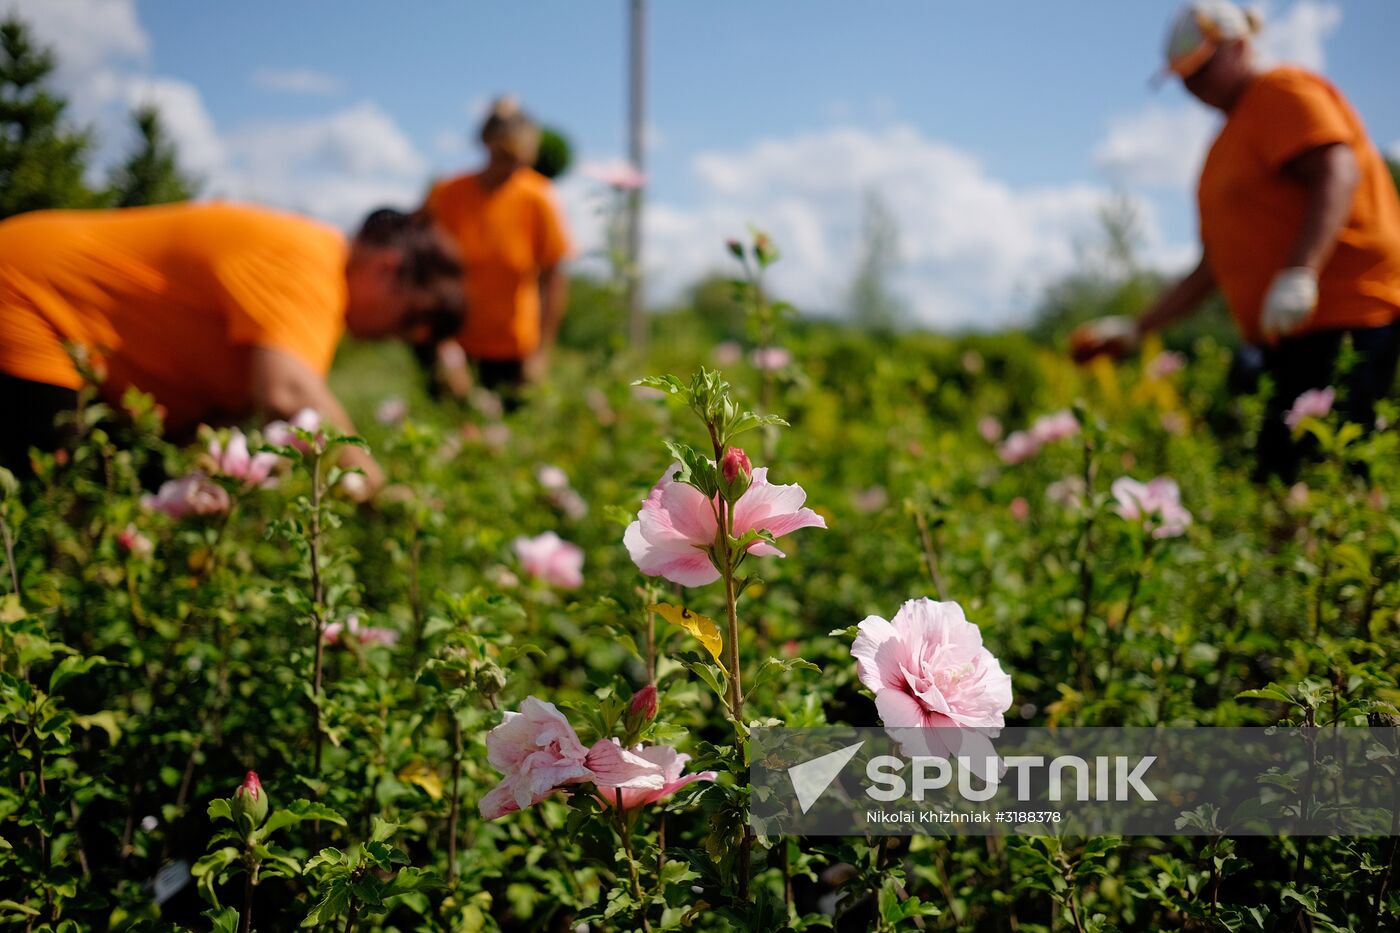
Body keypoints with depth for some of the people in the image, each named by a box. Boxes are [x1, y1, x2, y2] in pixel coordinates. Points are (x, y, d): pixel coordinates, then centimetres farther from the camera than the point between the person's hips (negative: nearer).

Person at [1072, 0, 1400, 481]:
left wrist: (1300, 274, -29)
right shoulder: (1228, 143, 26)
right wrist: (1134, 329, 22)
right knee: (1275, 474, 0)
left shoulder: (1283, 92, 0)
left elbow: (1337, 172, -17)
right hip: (1292, 340, 9)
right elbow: (1212, 269, 26)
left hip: (1350, 319, -9)